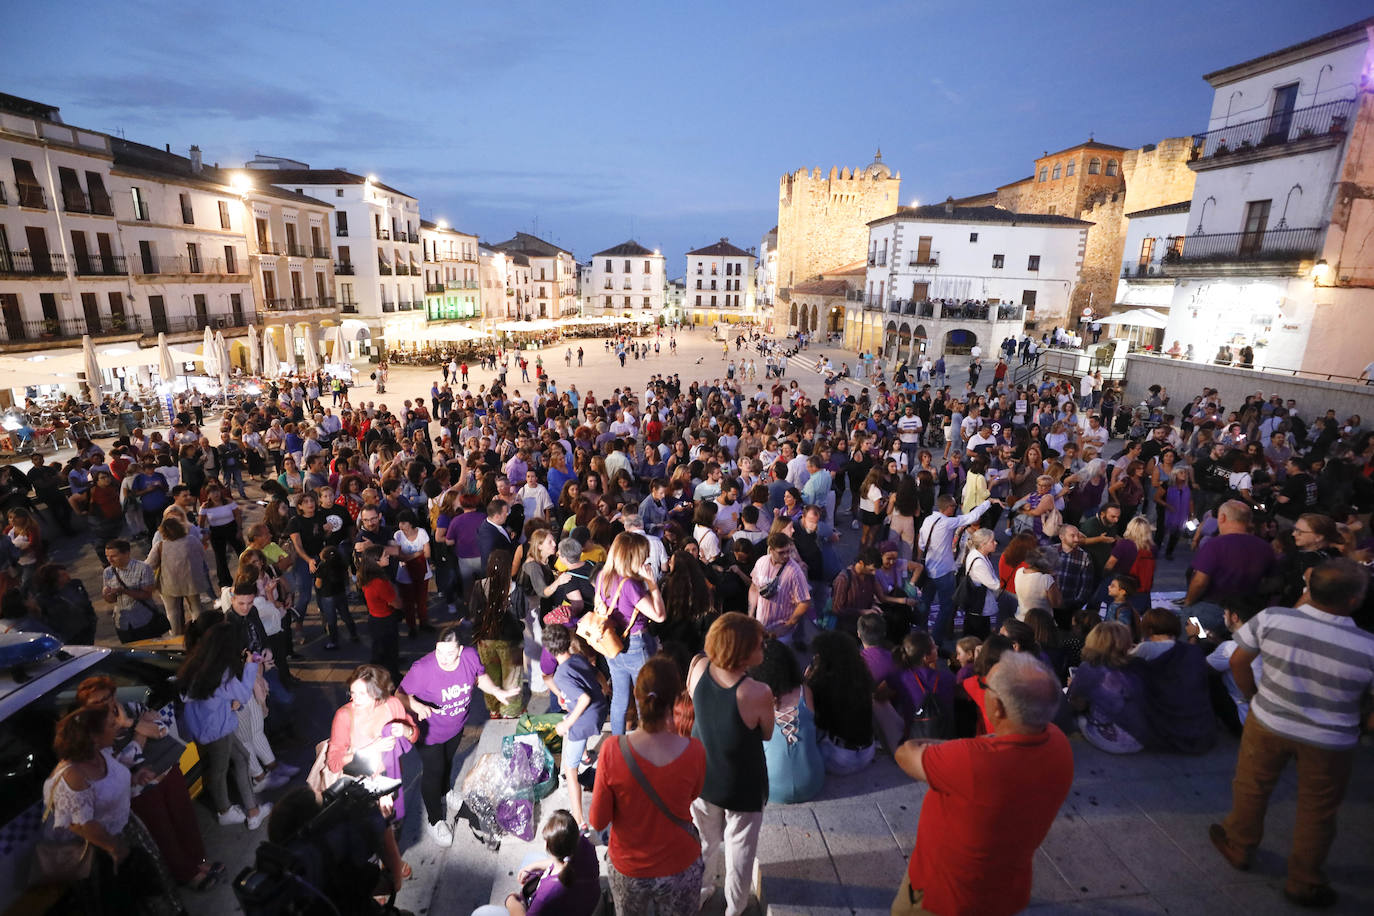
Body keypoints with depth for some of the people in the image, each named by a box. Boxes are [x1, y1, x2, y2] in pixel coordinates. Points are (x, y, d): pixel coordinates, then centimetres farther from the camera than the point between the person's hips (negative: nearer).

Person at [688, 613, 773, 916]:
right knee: (739, 849, 23)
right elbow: (767, 734, -13)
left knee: (703, 841, 29)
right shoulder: (758, 693, -33)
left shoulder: (699, 668, -20)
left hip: (701, 777, 5)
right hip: (741, 787, -4)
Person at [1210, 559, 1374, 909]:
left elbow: (1237, 662, -7)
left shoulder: (1270, 618, -21)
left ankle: (1238, 846, 46)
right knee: (1317, 812, 22)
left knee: (1251, 787, 25)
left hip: (1267, 723, 1)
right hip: (1330, 742, 0)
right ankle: (1304, 883, 41)